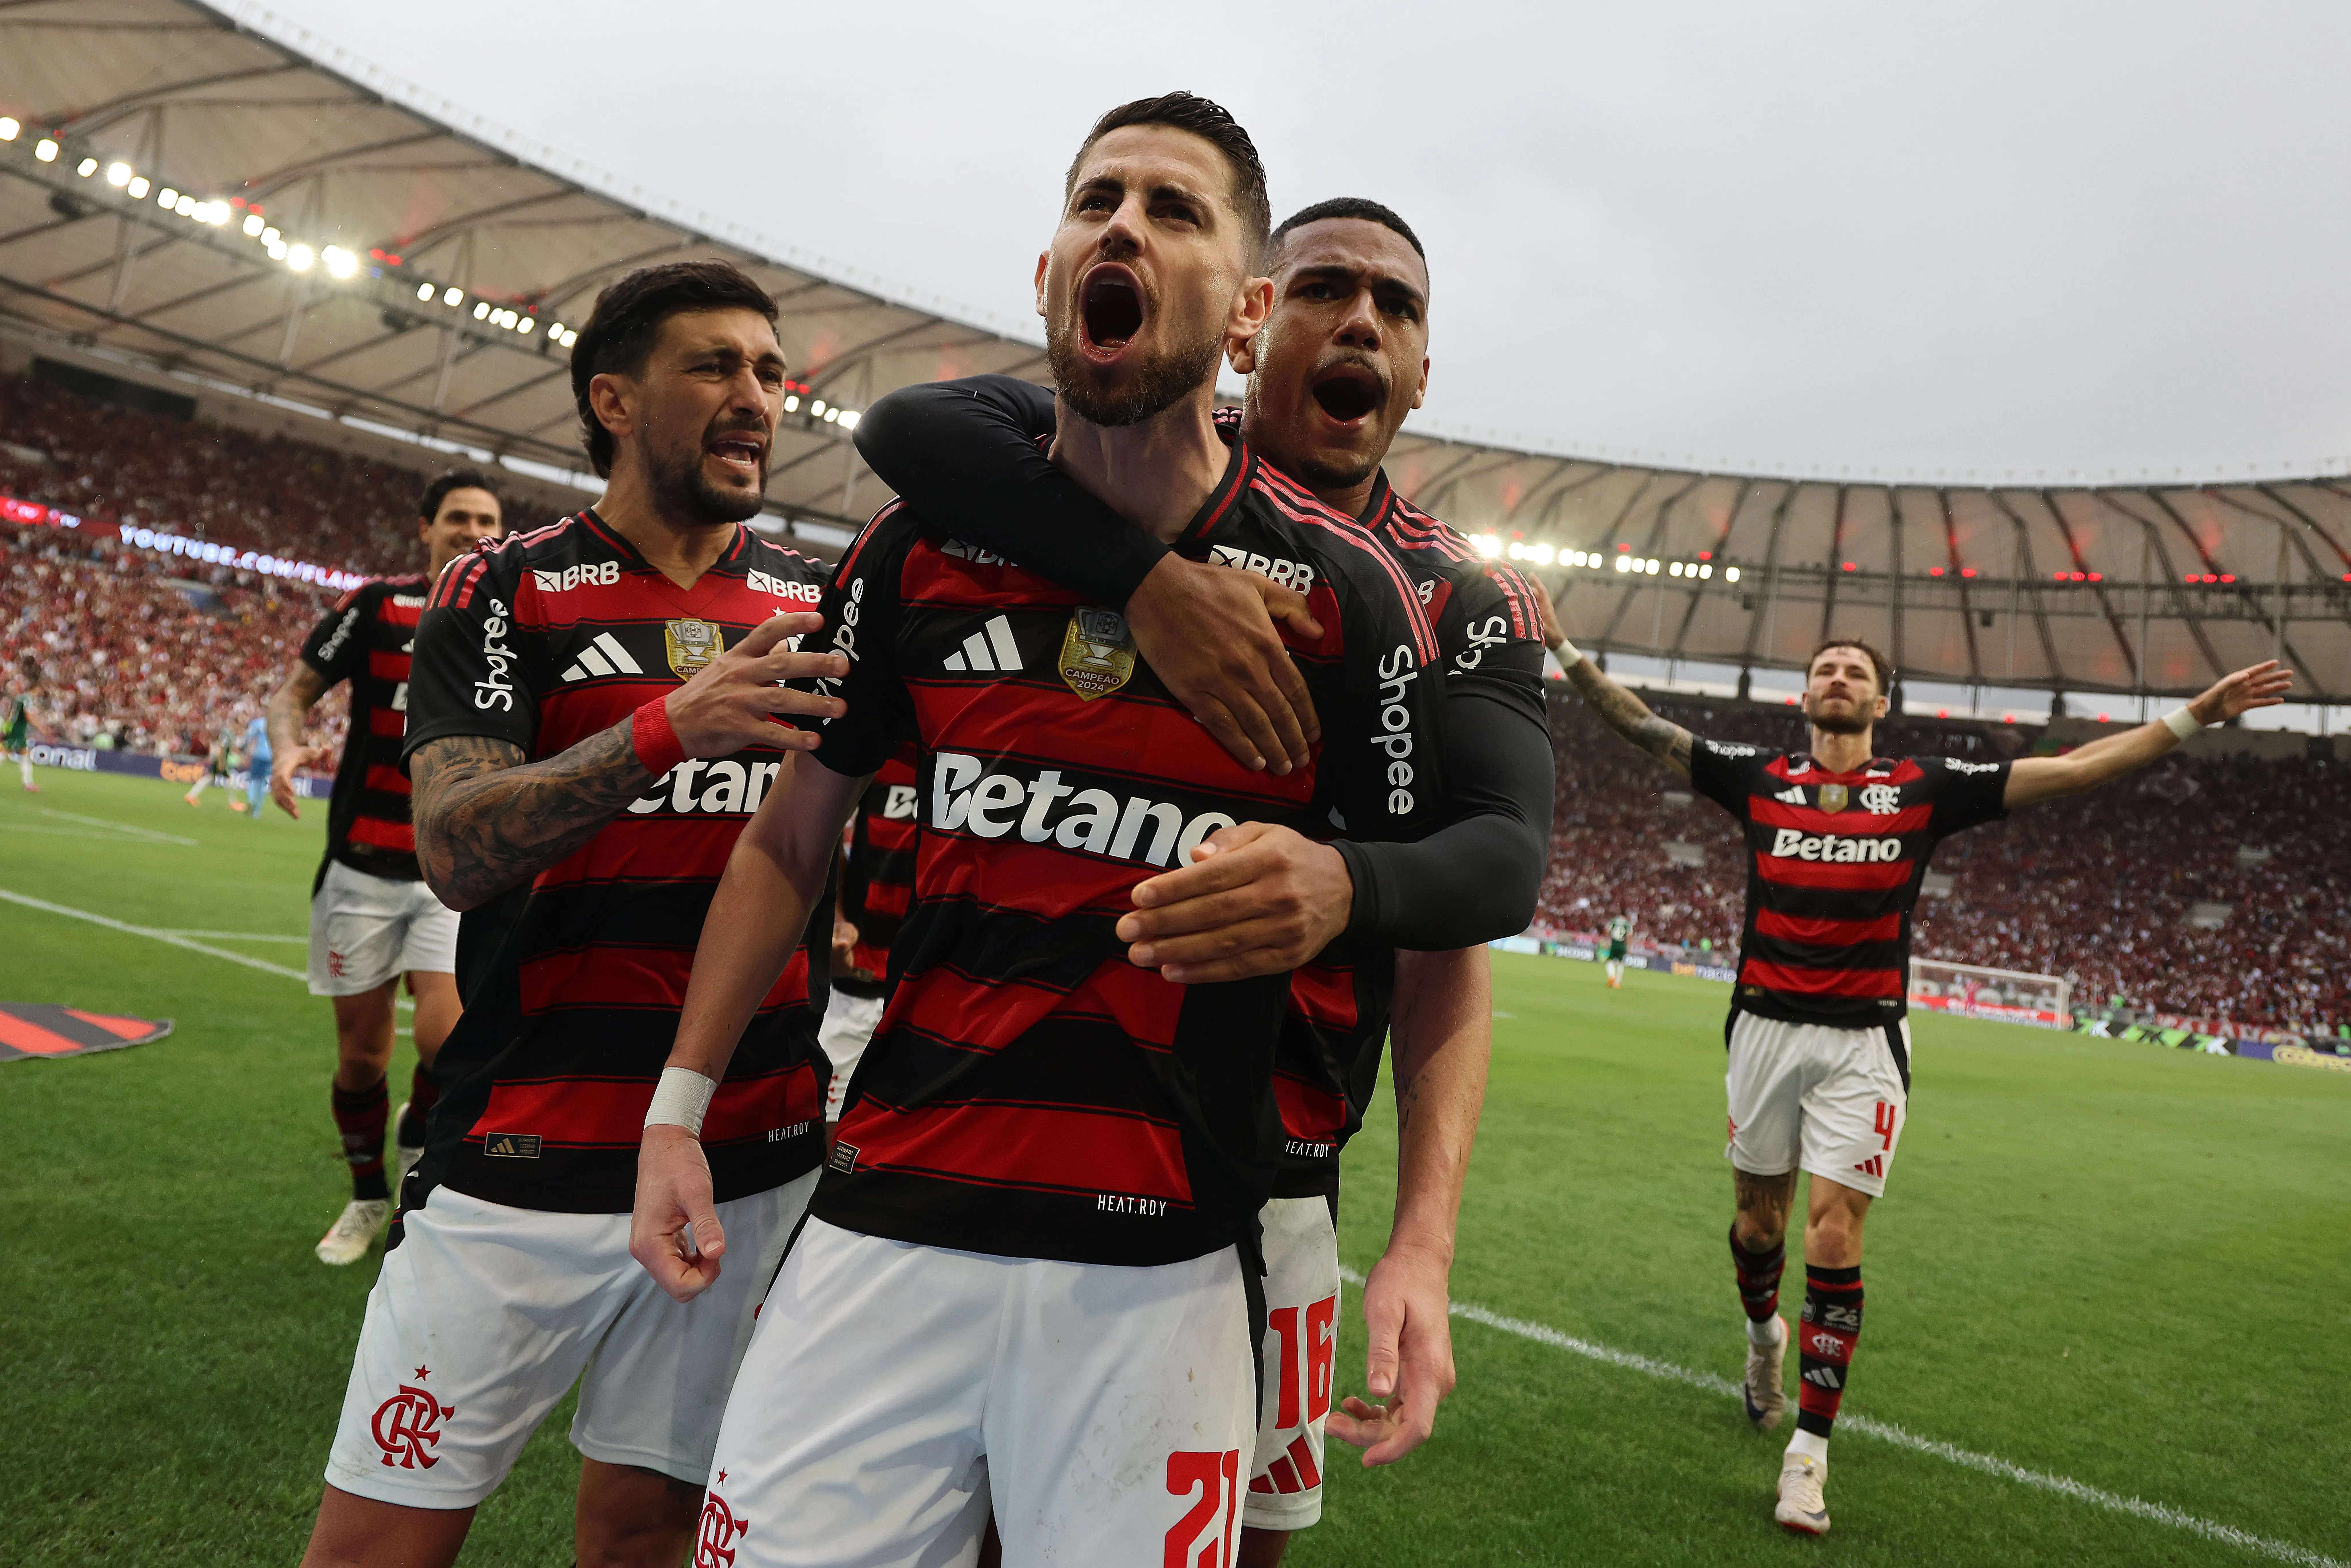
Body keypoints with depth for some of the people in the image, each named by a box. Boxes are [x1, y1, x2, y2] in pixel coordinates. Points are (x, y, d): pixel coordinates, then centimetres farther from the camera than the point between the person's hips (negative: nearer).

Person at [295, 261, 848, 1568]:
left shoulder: (818, 603, 8)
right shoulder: (507, 593, -1)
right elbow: (456, 853, -13)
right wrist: (670, 727, -26)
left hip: (758, 1155, 3)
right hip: (530, 1153, -3)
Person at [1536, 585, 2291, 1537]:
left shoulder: (1924, 788, 4)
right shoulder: (1758, 777, 4)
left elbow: (2075, 770, 4)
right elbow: (1640, 726, 3)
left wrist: (2199, 713, 0)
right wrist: (1565, 652, -4)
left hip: (1863, 1043, -1)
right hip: (1765, 1029, 1)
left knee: (1834, 1229, -7)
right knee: (1760, 1215, 12)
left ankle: (1811, 1447, 3)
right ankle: (1763, 1333, 45)